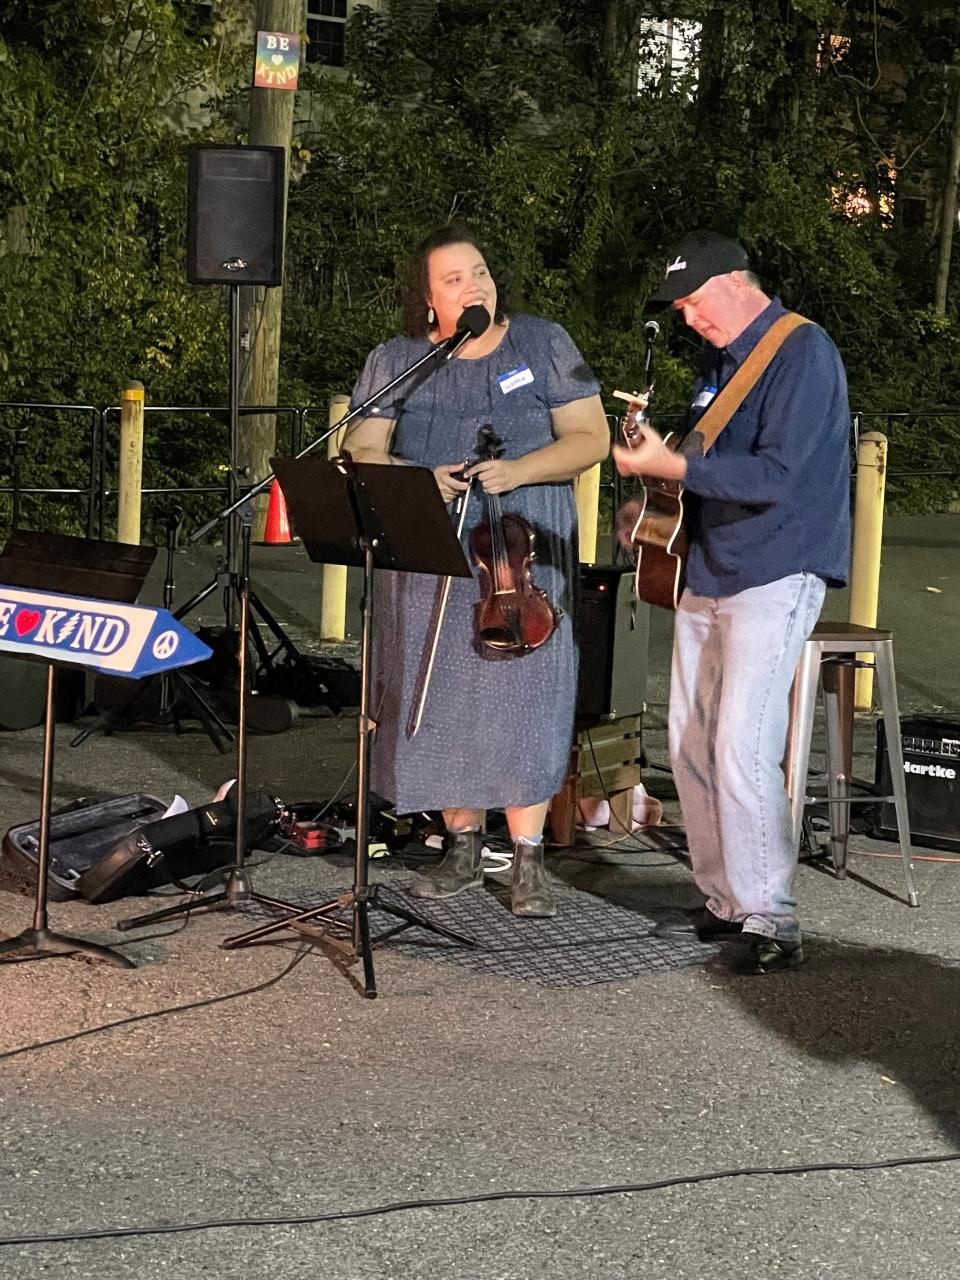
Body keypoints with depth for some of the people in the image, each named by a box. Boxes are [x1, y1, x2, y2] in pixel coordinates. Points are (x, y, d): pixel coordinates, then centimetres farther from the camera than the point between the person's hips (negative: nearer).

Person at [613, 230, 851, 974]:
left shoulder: (803, 354, -13)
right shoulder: (720, 362, 15)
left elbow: (775, 474, -23)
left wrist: (672, 465, -22)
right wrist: (655, 473, 7)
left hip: (777, 574, -9)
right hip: (708, 574, 9)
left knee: (742, 748, -15)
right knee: (691, 746, 9)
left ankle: (772, 919, -9)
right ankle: (726, 899, 19)